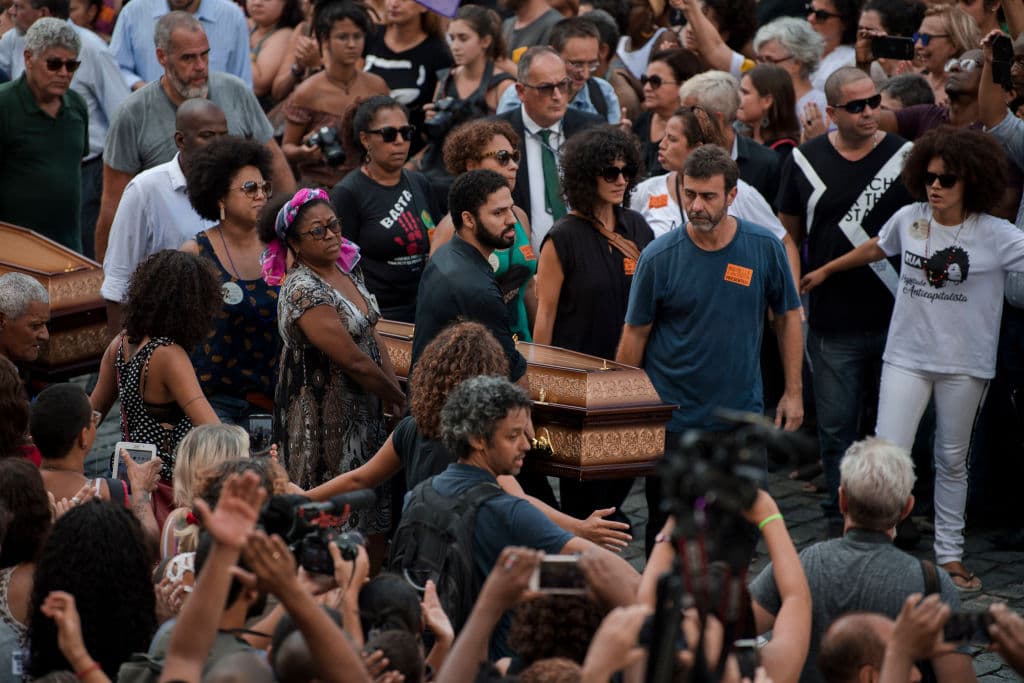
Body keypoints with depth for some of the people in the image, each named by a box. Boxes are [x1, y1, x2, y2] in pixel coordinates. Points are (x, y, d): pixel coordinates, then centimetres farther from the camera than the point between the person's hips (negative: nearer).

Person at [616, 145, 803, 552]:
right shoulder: (659, 257, -8)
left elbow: (788, 317, 8)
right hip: (673, 420, -2)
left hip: (742, 414, 2)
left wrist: (793, 392, 5)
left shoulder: (765, 248, -4)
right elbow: (635, 335, 0)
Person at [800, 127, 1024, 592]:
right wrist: (826, 271, 32)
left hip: (964, 363, -1)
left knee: (952, 461, 11)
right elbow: (875, 249, 20)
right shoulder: (909, 220, 1)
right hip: (906, 357, 2)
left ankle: (949, 554, 23)